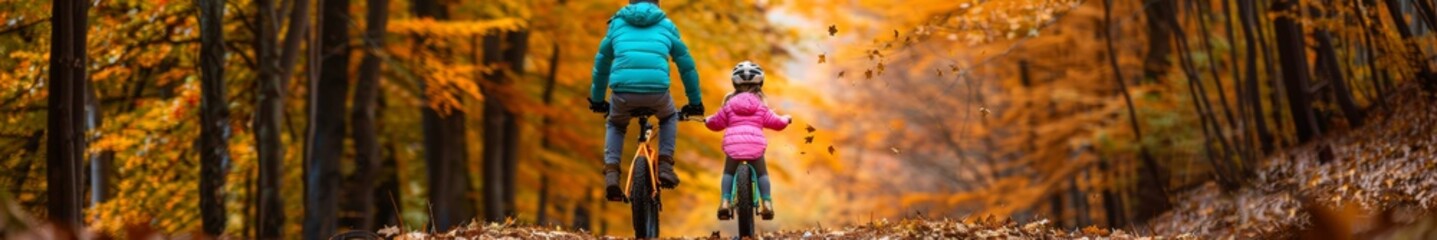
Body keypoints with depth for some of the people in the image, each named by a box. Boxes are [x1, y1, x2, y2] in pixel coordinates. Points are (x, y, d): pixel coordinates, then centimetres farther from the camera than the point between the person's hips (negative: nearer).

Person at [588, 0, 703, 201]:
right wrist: (695, 102, 38)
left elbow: (601, 63, 33)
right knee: (669, 118, 34)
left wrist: (597, 99, 43)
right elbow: (687, 65, 29)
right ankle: (665, 166, 18)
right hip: (657, 90, 0)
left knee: (615, 126, 31)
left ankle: (611, 173, 10)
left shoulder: (617, 23, 25)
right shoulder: (666, 26, 24)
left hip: (622, 89, 0)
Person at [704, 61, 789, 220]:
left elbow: (716, 123, 20)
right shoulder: (760, 105, 12)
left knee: (728, 172, 16)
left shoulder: (729, 104, 13)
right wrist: (786, 119, 37)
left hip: (733, 144, 0)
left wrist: (707, 120, 43)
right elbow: (775, 122, 15)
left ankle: (725, 201, -1)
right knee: (761, 173, 14)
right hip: (755, 144, 0)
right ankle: (767, 202, 0)